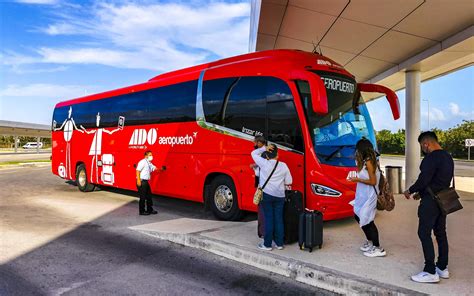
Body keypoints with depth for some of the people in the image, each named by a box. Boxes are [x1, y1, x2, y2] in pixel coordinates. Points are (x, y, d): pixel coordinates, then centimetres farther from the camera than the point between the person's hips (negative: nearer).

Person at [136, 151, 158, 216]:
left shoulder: (149, 164, 15)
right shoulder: (142, 162, -12)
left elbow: (154, 168, 18)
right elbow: (138, 171, -18)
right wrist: (138, 180, -24)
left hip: (146, 181, 9)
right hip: (141, 181, -9)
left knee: (149, 196, 14)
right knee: (143, 197, -2)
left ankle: (150, 210, 25)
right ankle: (142, 211, 9)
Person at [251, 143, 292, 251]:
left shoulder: (264, 164, -8)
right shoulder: (283, 166, 0)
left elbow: (254, 153, 6)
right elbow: (289, 182, 4)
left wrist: (264, 148, 3)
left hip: (267, 195, -2)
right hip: (280, 196, 2)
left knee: (268, 219, 2)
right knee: (278, 219, 9)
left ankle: (267, 244, 8)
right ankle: (279, 243, 17)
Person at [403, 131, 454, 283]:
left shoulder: (431, 158, -18)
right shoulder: (448, 157, 12)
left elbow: (423, 181, -22)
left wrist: (410, 191, -5)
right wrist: (422, 192, 19)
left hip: (430, 202, -10)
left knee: (424, 233, -5)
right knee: (441, 233, 15)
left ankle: (430, 272, -3)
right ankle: (443, 268, 24)